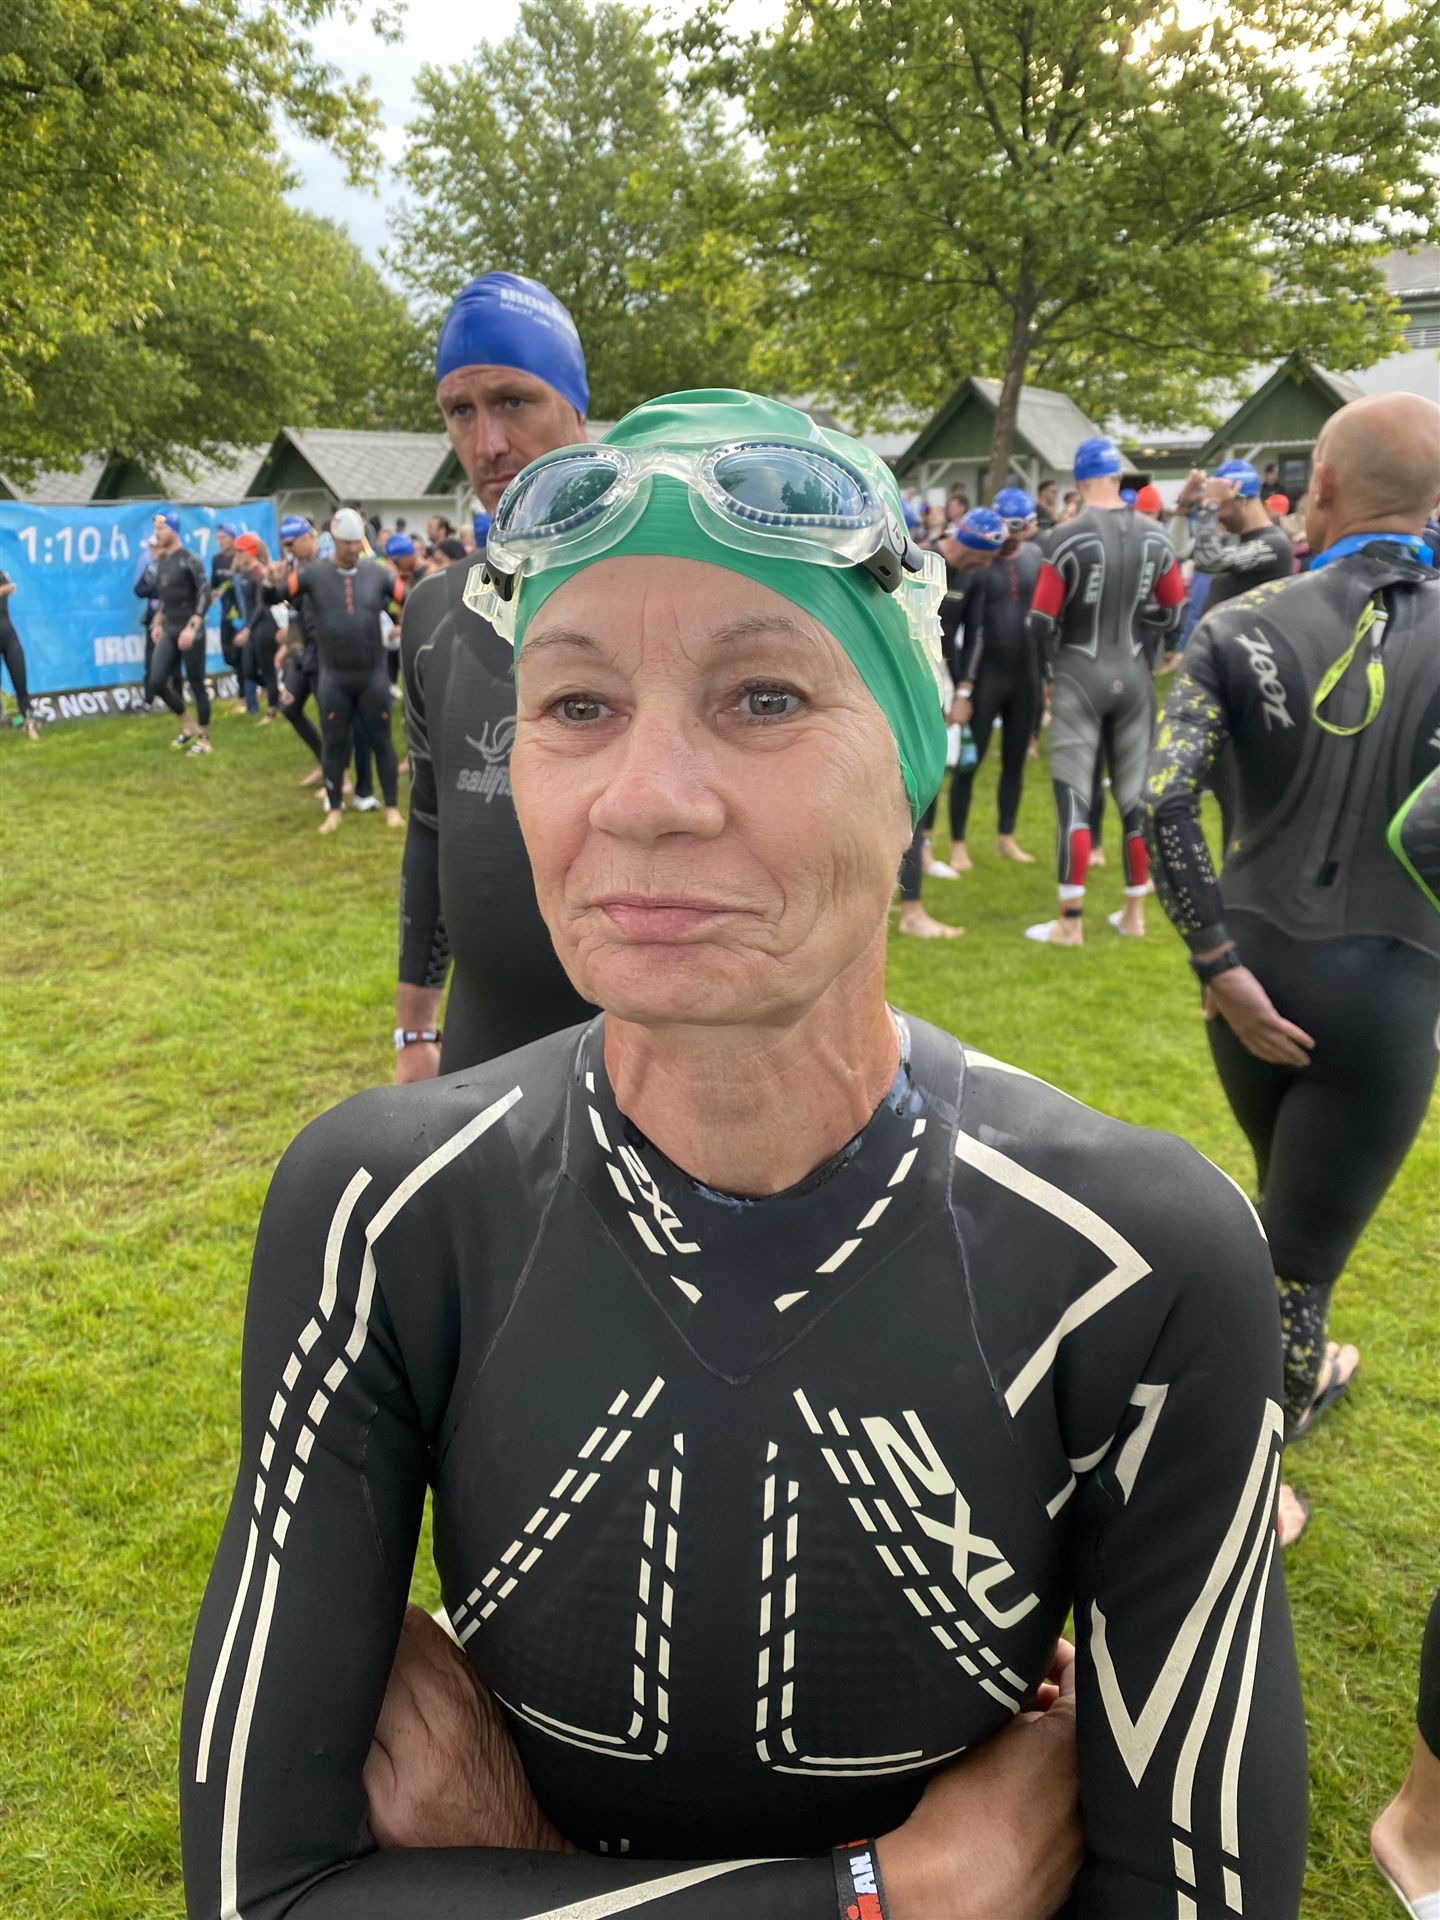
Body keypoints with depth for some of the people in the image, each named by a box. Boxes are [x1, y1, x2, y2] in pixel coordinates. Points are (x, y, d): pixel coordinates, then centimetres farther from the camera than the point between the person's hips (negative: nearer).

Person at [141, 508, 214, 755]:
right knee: (156, 682, -1)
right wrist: (158, 623, 16)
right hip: (169, 631, 7)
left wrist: (192, 627, -23)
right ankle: (188, 725, 17)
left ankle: (204, 737, 10)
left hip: (191, 632, -7)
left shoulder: (190, 560, -11)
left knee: (197, 684, -1)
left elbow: (205, 595, -16)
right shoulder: (160, 560, 11)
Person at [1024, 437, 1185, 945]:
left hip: (1079, 674, -5)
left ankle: (1070, 922, 1)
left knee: (1073, 797, -1)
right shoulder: (1155, 537, 1)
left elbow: (1042, 623, -10)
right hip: (1134, 674, 5)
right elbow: (1171, 614, 10)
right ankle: (1134, 912, 21)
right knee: (1136, 794, 12)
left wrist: (1051, 665, 8)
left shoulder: (1066, 539, -14)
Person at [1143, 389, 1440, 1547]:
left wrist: (1222, 966, -10)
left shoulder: (1243, 627, -6)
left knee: (1291, 1202, 30)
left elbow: (1165, 805, -17)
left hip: (1255, 972, 3)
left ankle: (1303, 1377, 55)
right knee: (1301, 1253, 10)